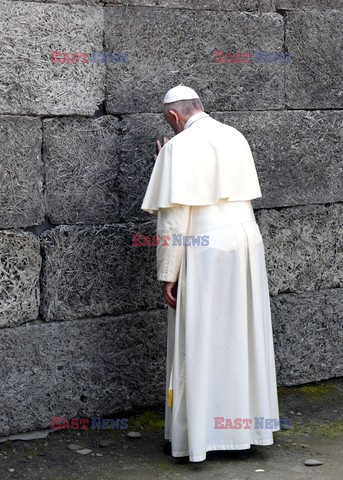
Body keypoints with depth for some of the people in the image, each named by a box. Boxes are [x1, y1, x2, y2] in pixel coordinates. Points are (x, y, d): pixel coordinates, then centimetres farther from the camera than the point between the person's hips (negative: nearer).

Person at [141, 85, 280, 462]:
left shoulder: (180, 147, -11)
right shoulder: (236, 138, 9)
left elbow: (174, 217, -16)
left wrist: (168, 274, -11)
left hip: (205, 254, -6)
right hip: (247, 246, 7)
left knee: (200, 344, 2)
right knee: (244, 338, 14)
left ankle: (197, 434, 9)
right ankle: (247, 420, 24)